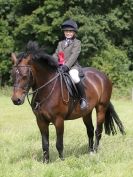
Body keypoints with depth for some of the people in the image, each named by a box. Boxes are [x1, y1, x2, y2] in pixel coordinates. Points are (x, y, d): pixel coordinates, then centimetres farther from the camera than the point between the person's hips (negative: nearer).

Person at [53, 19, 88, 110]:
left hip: (72, 66, -6)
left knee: (74, 77, -35)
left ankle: (83, 98, -22)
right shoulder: (61, 43, 22)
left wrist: (67, 66, -24)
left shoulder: (77, 42, 3)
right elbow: (56, 55, 14)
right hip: (60, 67, 6)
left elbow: (74, 55, -10)